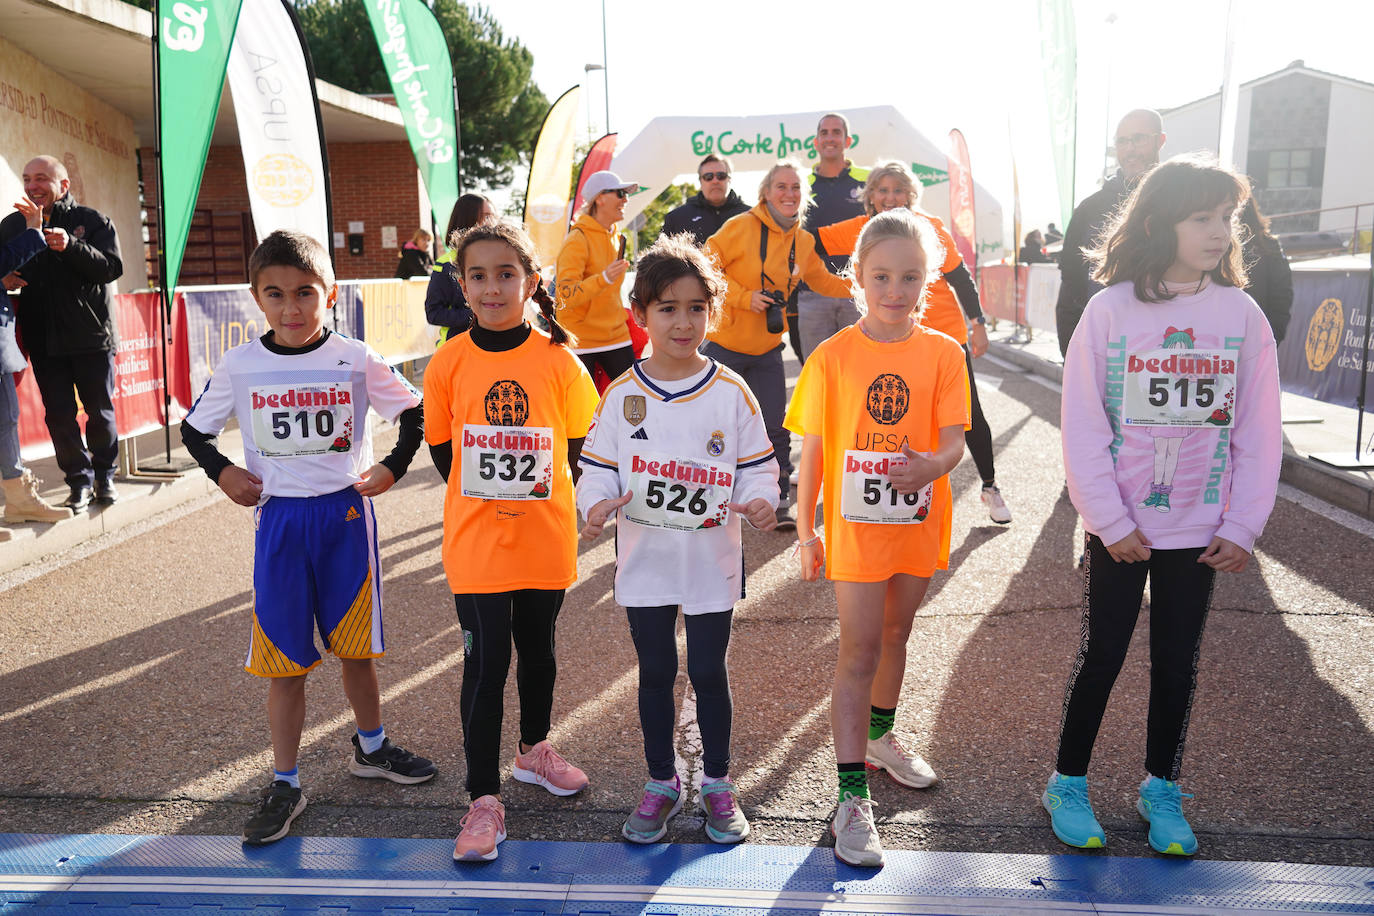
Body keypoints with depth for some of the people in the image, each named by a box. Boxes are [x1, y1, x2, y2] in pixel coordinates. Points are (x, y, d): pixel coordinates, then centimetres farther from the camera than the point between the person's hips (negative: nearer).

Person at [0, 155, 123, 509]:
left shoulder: (93, 221, 0)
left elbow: (112, 268, -11)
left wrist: (71, 246, -26)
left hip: (91, 335, -3)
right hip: (43, 338, 3)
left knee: (100, 411, 4)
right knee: (59, 414, 3)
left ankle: (105, 476, 21)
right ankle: (79, 480, 14)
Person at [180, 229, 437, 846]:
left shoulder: (355, 360, -5)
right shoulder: (240, 366, -3)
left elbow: (414, 413, 5)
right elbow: (194, 430, 10)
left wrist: (392, 468, -5)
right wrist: (222, 473, -5)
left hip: (346, 515, 0)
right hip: (279, 518, 0)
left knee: (355, 644, 13)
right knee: (283, 658, 5)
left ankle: (371, 748, 35)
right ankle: (285, 785, 18)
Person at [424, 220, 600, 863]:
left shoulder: (558, 359, -6)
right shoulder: (449, 362, -5)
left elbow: (579, 443, 5)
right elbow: (441, 447, 5)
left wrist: (547, 489, -1)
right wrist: (482, 499, 5)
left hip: (545, 538, 1)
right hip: (475, 543, -1)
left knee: (539, 650, 18)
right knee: (485, 664, 0)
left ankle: (535, 749, 41)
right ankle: (484, 798, 11)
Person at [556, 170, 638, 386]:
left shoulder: (614, 236, 10)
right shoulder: (577, 240, -14)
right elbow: (566, 295, -24)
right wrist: (604, 278, -35)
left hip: (615, 334, 7)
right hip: (580, 340, -7)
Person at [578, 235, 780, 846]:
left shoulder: (731, 393, -4)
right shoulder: (622, 394, -3)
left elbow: (757, 464, -1)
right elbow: (598, 463, 0)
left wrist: (759, 499, -21)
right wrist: (597, 501, -20)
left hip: (712, 560, -1)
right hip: (645, 561, 1)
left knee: (708, 673, 10)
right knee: (655, 673, 13)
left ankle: (717, 784, 30)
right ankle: (662, 784, 31)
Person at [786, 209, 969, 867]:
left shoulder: (942, 353, -4)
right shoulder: (833, 356, -7)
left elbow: (954, 437, -10)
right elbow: (813, 450, -4)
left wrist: (932, 465, -33)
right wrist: (805, 532, -5)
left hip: (917, 523, 3)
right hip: (855, 526, -2)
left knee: (894, 635, 21)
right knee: (858, 653, -2)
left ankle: (880, 735, 45)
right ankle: (852, 797, 3)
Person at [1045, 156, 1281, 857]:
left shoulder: (1242, 314, -2)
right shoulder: (1111, 309, -9)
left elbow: (1259, 433, 1)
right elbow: (1082, 426, -9)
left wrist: (1243, 526, -3)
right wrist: (1109, 520, -12)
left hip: (1201, 529, 3)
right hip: (1119, 529, -2)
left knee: (1178, 661, 13)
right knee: (1101, 656, 8)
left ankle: (1161, 788, 32)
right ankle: (1067, 785, 25)